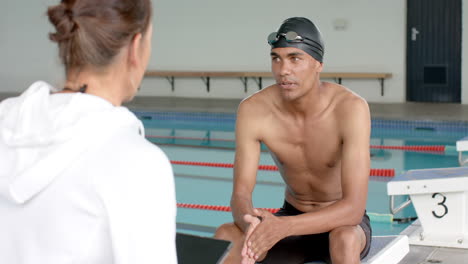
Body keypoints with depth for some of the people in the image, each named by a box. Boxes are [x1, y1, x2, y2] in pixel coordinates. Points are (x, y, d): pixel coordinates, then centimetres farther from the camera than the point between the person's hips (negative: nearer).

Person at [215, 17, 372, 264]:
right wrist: (252, 224, -43)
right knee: (225, 236, -23)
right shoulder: (253, 110, -18)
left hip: (343, 222, -3)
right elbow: (240, 195, -19)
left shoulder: (350, 108, -28)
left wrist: (283, 227, -47)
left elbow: (353, 208, -33)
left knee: (344, 239, -37)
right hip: (291, 219, 3)